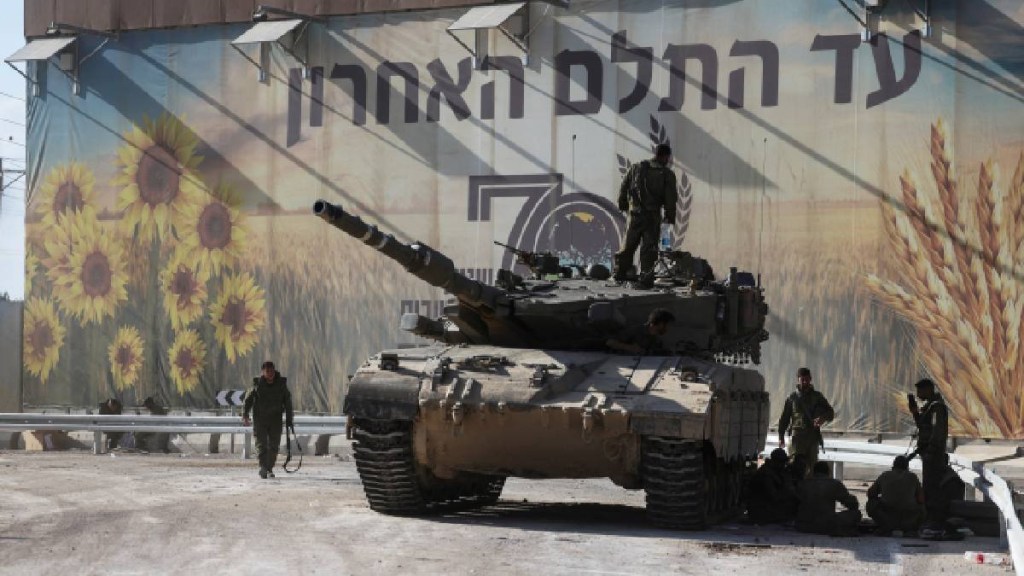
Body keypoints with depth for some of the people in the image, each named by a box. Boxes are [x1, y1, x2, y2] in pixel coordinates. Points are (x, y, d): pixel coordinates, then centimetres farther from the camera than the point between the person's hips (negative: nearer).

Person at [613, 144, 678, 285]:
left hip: (635, 213, 3)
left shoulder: (636, 168, 7)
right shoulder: (667, 174, -3)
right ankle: (646, 277, 0)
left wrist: (623, 205, 22)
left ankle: (619, 273, 12)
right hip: (653, 215, -3)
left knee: (628, 245, 11)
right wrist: (669, 217, 5)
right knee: (649, 247, 2)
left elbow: (623, 187, 10)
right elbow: (671, 198, -4)